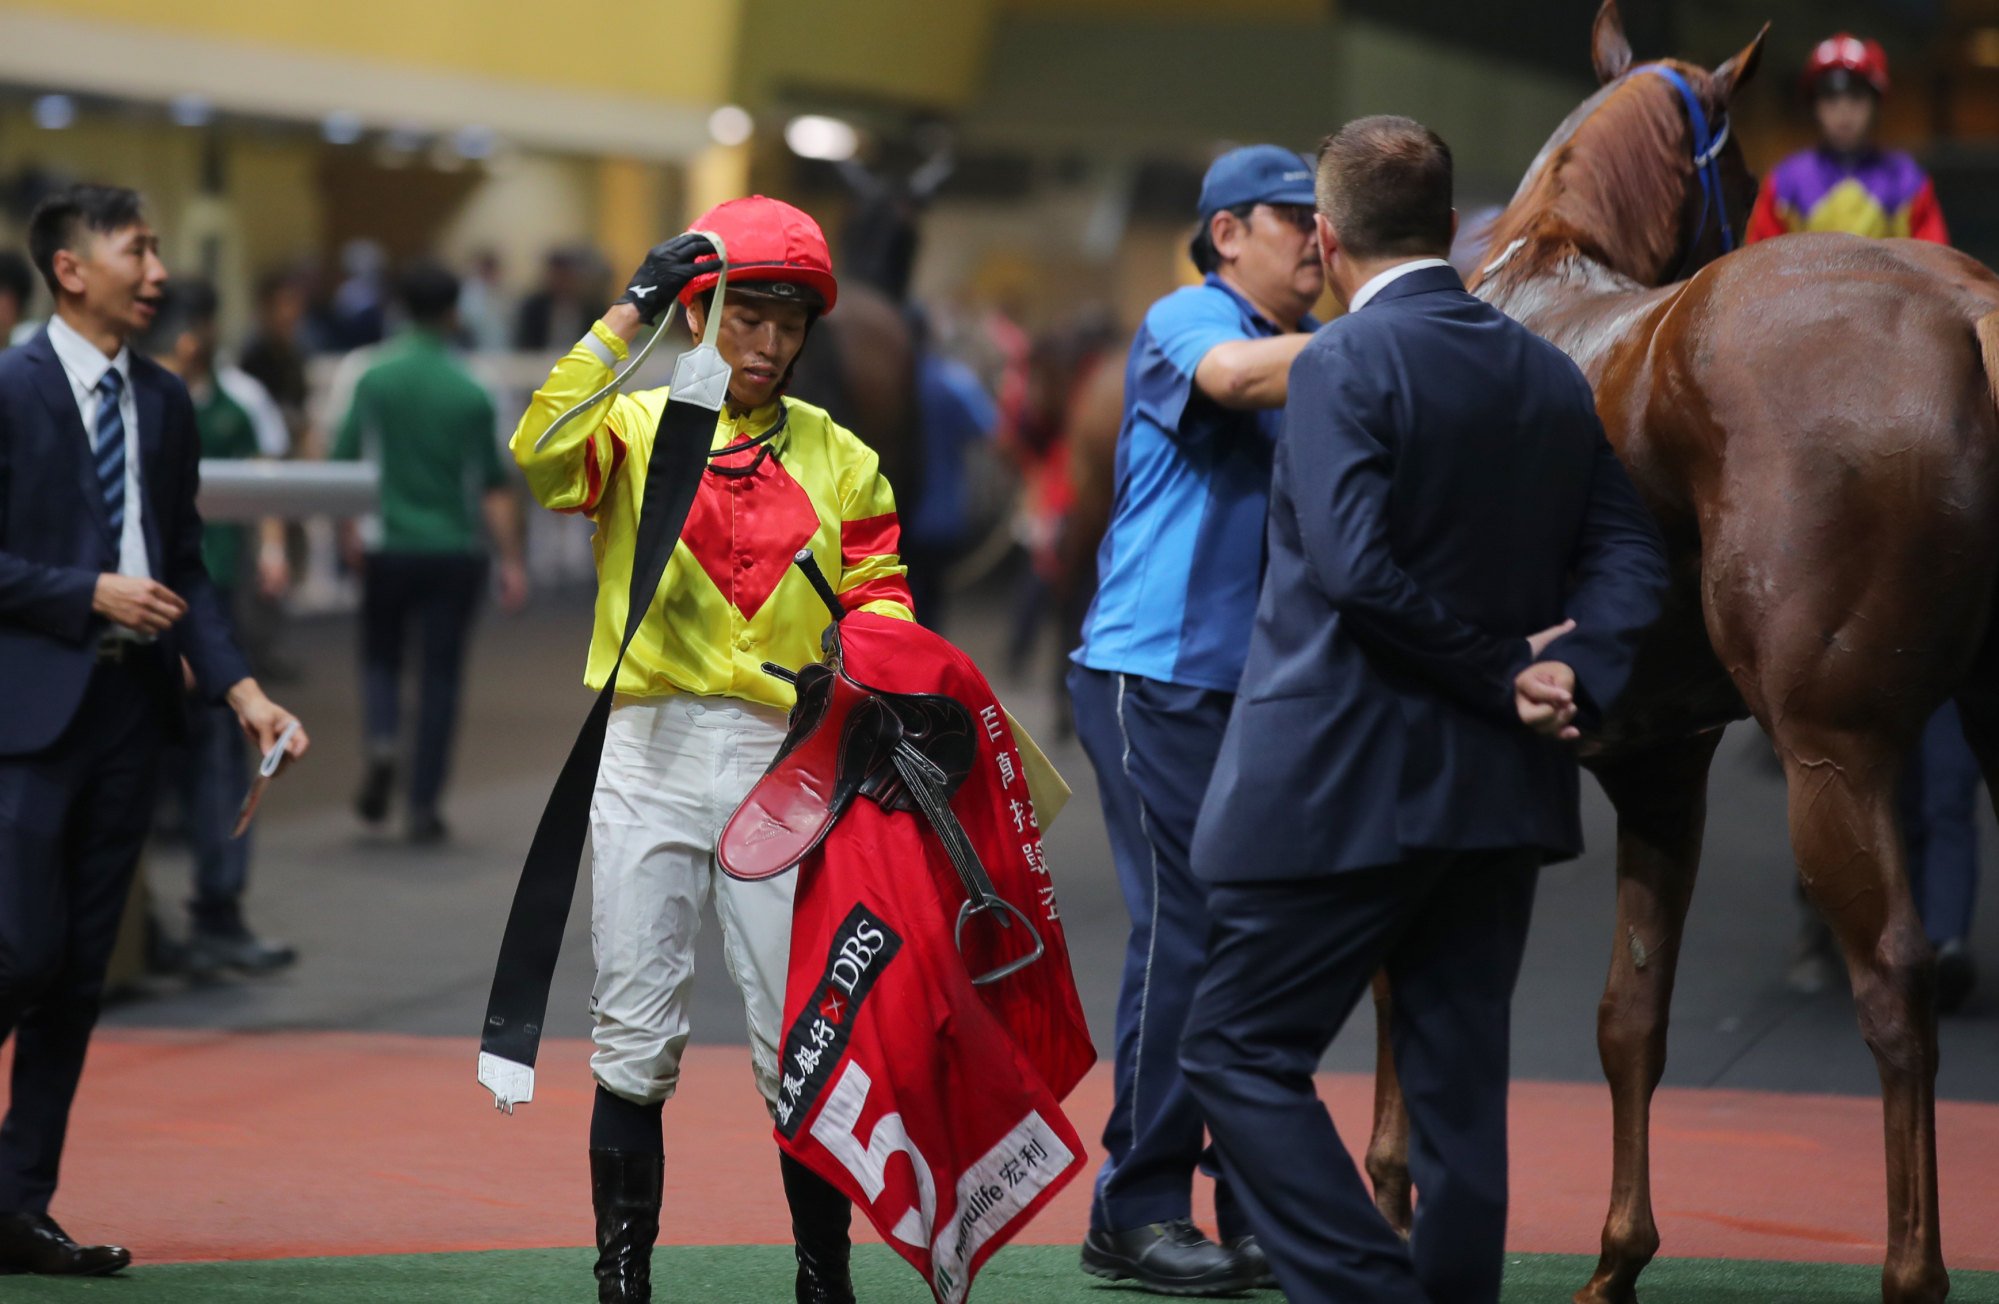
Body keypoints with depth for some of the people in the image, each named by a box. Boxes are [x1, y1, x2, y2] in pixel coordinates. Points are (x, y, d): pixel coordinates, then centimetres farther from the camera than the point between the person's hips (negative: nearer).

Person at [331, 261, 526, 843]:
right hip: (454, 550, -1)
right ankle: (423, 806, 5)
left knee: (381, 655, 19)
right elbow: (493, 487, -5)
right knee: (440, 673, 7)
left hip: (388, 547, 1)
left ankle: (382, 741, -10)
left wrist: (349, 532, 15)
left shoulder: (375, 379, -3)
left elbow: (344, 462, 1)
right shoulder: (470, 392, -6)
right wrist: (511, 561, 0)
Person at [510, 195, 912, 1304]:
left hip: (782, 762, 1)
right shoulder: (638, 426, 5)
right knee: (636, 1037, 2)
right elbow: (544, 452, -16)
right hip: (649, 754, -1)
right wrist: (628, 316, -17)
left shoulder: (838, 461, 11)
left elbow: (880, 605, 8)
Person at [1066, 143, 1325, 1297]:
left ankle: (1261, 1205, 16)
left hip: (1265, 683, 7)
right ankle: (1138, 1211, 1)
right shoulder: (1188, 321, -7)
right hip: (1157, 676, -7)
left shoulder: (1322, 350, 15)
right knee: (1183, 929, -8)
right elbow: (1235, 376, -29)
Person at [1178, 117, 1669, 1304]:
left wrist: (1502, 676, -14)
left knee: (1239, 1052, 1)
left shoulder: (1343, 365, -12)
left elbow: (1357, 568, -22)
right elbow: (1630, 554, 7)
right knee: (1459, 1075, 12)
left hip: (1349, 791, -7)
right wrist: (1572, 674, -6)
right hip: (1506, 797, 7)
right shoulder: (1550, 374, 10)